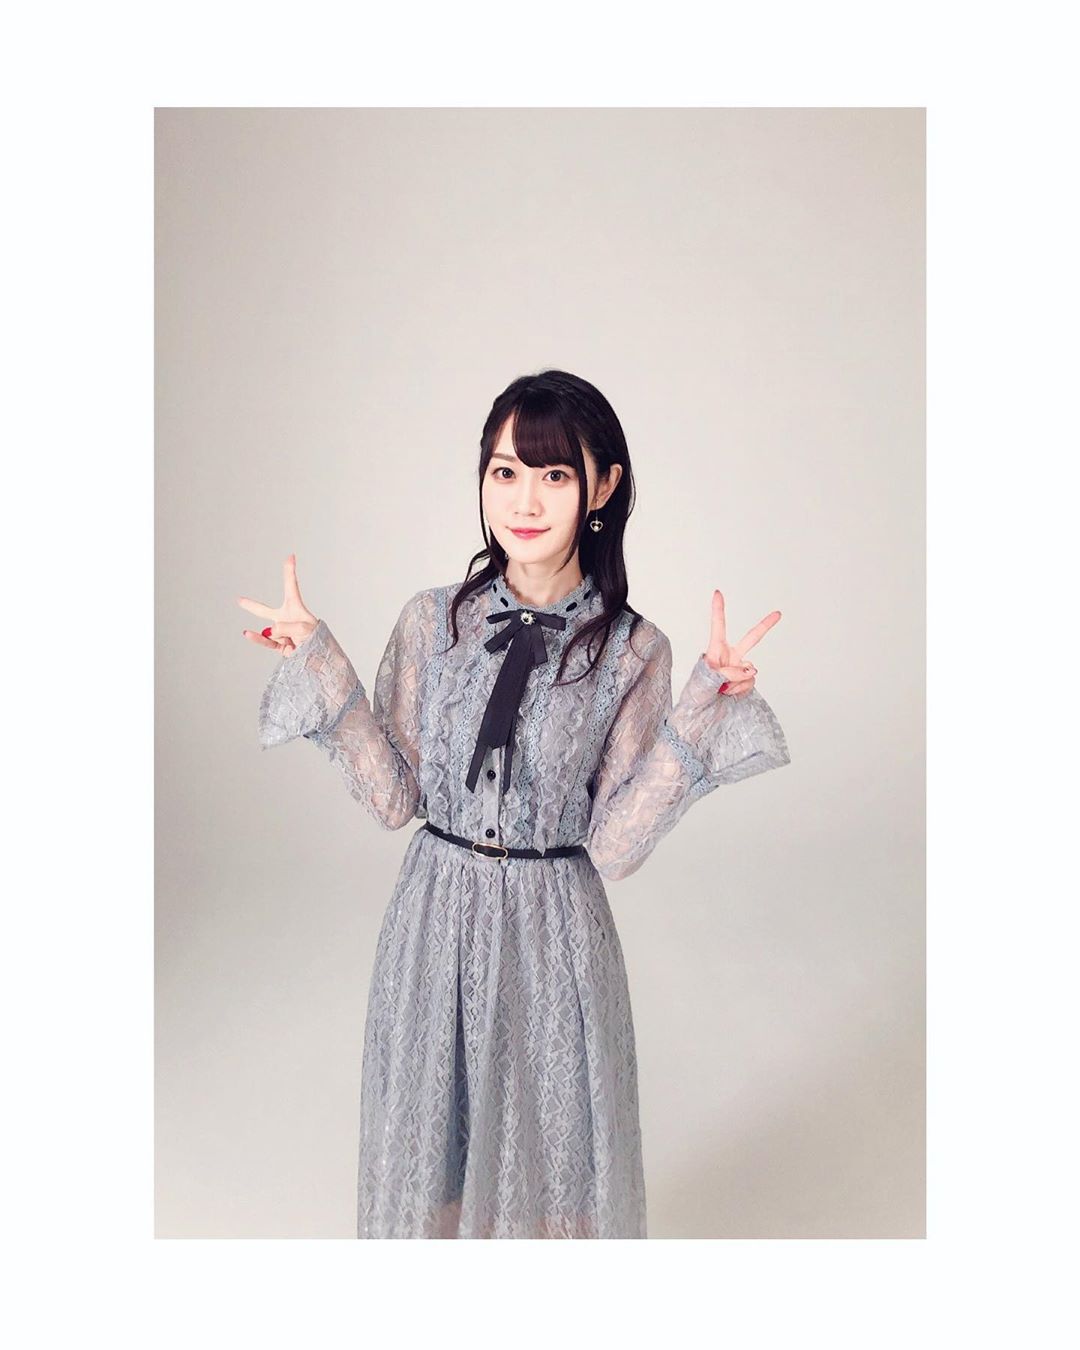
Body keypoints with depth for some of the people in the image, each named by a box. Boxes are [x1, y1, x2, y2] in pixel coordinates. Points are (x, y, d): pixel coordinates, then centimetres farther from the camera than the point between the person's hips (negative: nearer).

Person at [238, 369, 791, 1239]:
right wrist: (319, 667, -11)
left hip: (554, 936, -1)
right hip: (436, 918, 2)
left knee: (547, 1153, 19)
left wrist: (704, 705, -21)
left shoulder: (633, 650, -10)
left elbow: (615, 847, -13)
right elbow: (395, 800, -5)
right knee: (428, 1152, 22)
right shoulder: (432, 621, -5)